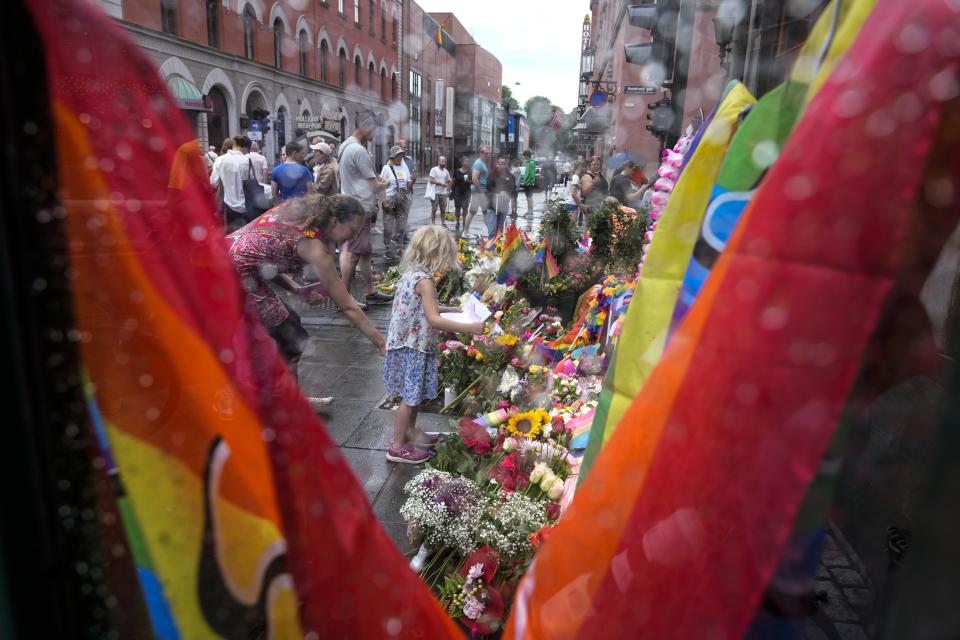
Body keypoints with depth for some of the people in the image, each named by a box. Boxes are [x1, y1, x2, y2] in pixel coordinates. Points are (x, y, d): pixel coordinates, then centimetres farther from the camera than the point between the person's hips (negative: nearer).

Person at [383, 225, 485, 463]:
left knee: (415, 393, 23)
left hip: (408, 344, 9)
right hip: (413, 347, -9)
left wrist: (452, 309, 15)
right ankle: (398, 446, 15)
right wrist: (470, 328, -25)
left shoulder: (412, 273, 6)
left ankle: (411, 431, 40)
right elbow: (434, 320, -28)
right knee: (410, 396, 3)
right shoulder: (424, 280, -23)